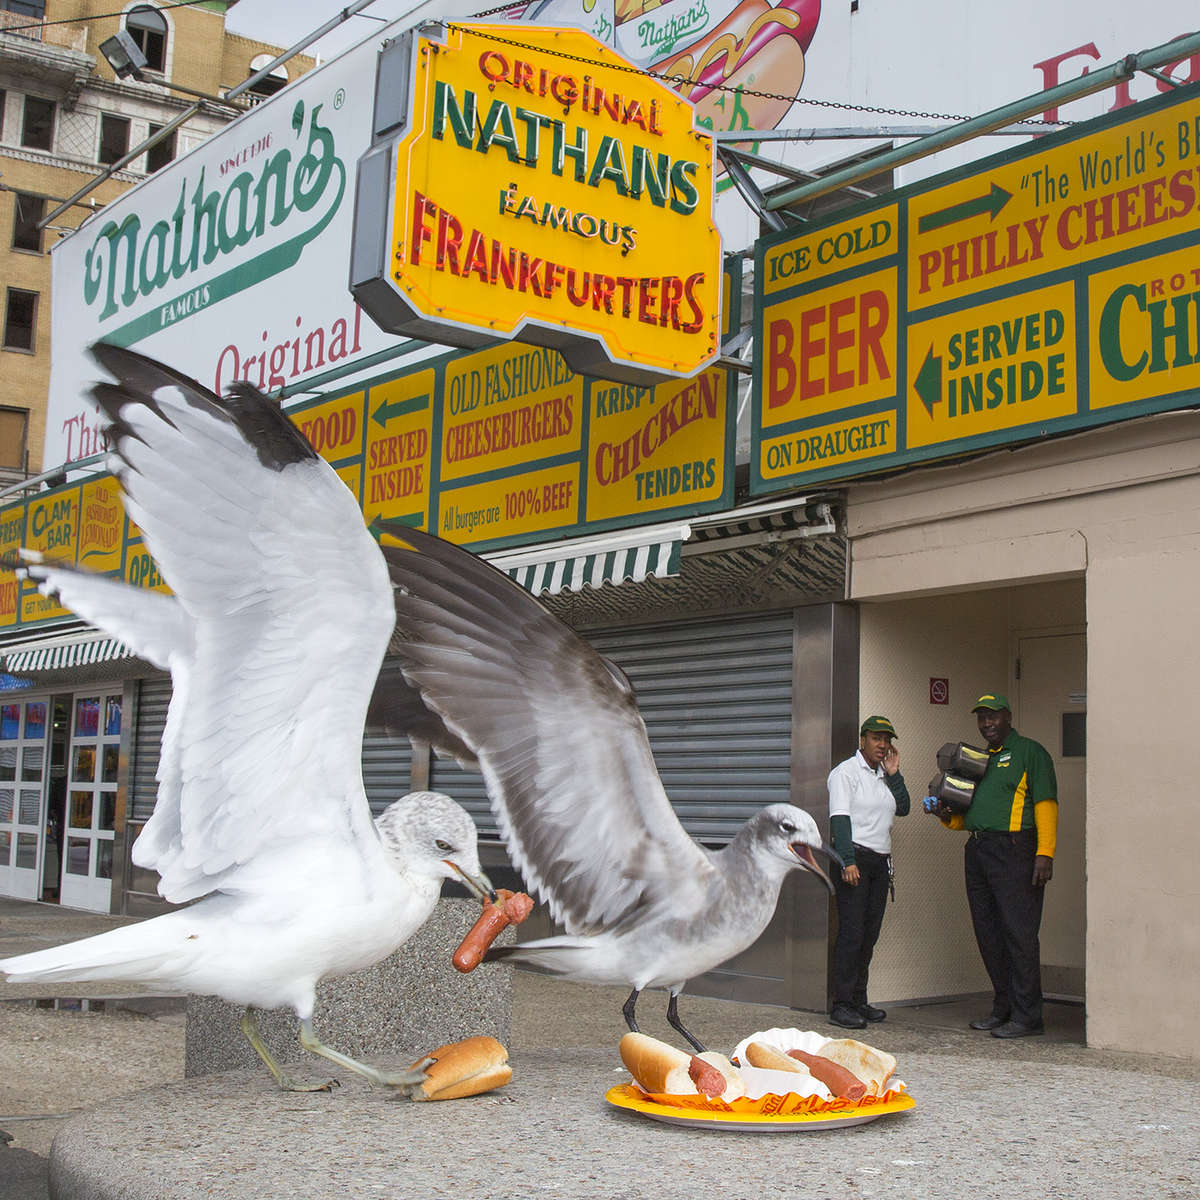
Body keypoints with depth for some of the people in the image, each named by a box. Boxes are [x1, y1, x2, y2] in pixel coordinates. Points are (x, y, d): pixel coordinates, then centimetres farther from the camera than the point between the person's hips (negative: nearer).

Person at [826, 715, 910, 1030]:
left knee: (870, 933, 6)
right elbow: (839, 817, -11)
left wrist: (894, 774, 5)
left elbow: (903, 809, 13)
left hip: (881, 860, 7)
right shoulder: (846, 772, -3)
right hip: (855, 857, -7)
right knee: (851, 932, -11)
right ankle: (841, 1004, -9)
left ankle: (858, 1000, 12)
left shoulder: (885, 776, 19)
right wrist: (848, 861, -19)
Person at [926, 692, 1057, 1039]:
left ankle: (1026, 1016, -4)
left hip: (1013, 851, -8)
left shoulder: (1030, 752, 0)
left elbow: (1046, 805, -9)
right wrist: (947, 815, 6)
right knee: (988, 933, 9)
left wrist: (1044, 854, -19)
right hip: (977, 851, 8)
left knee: (1019, 932, -8)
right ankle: (1003, 1008, 18)